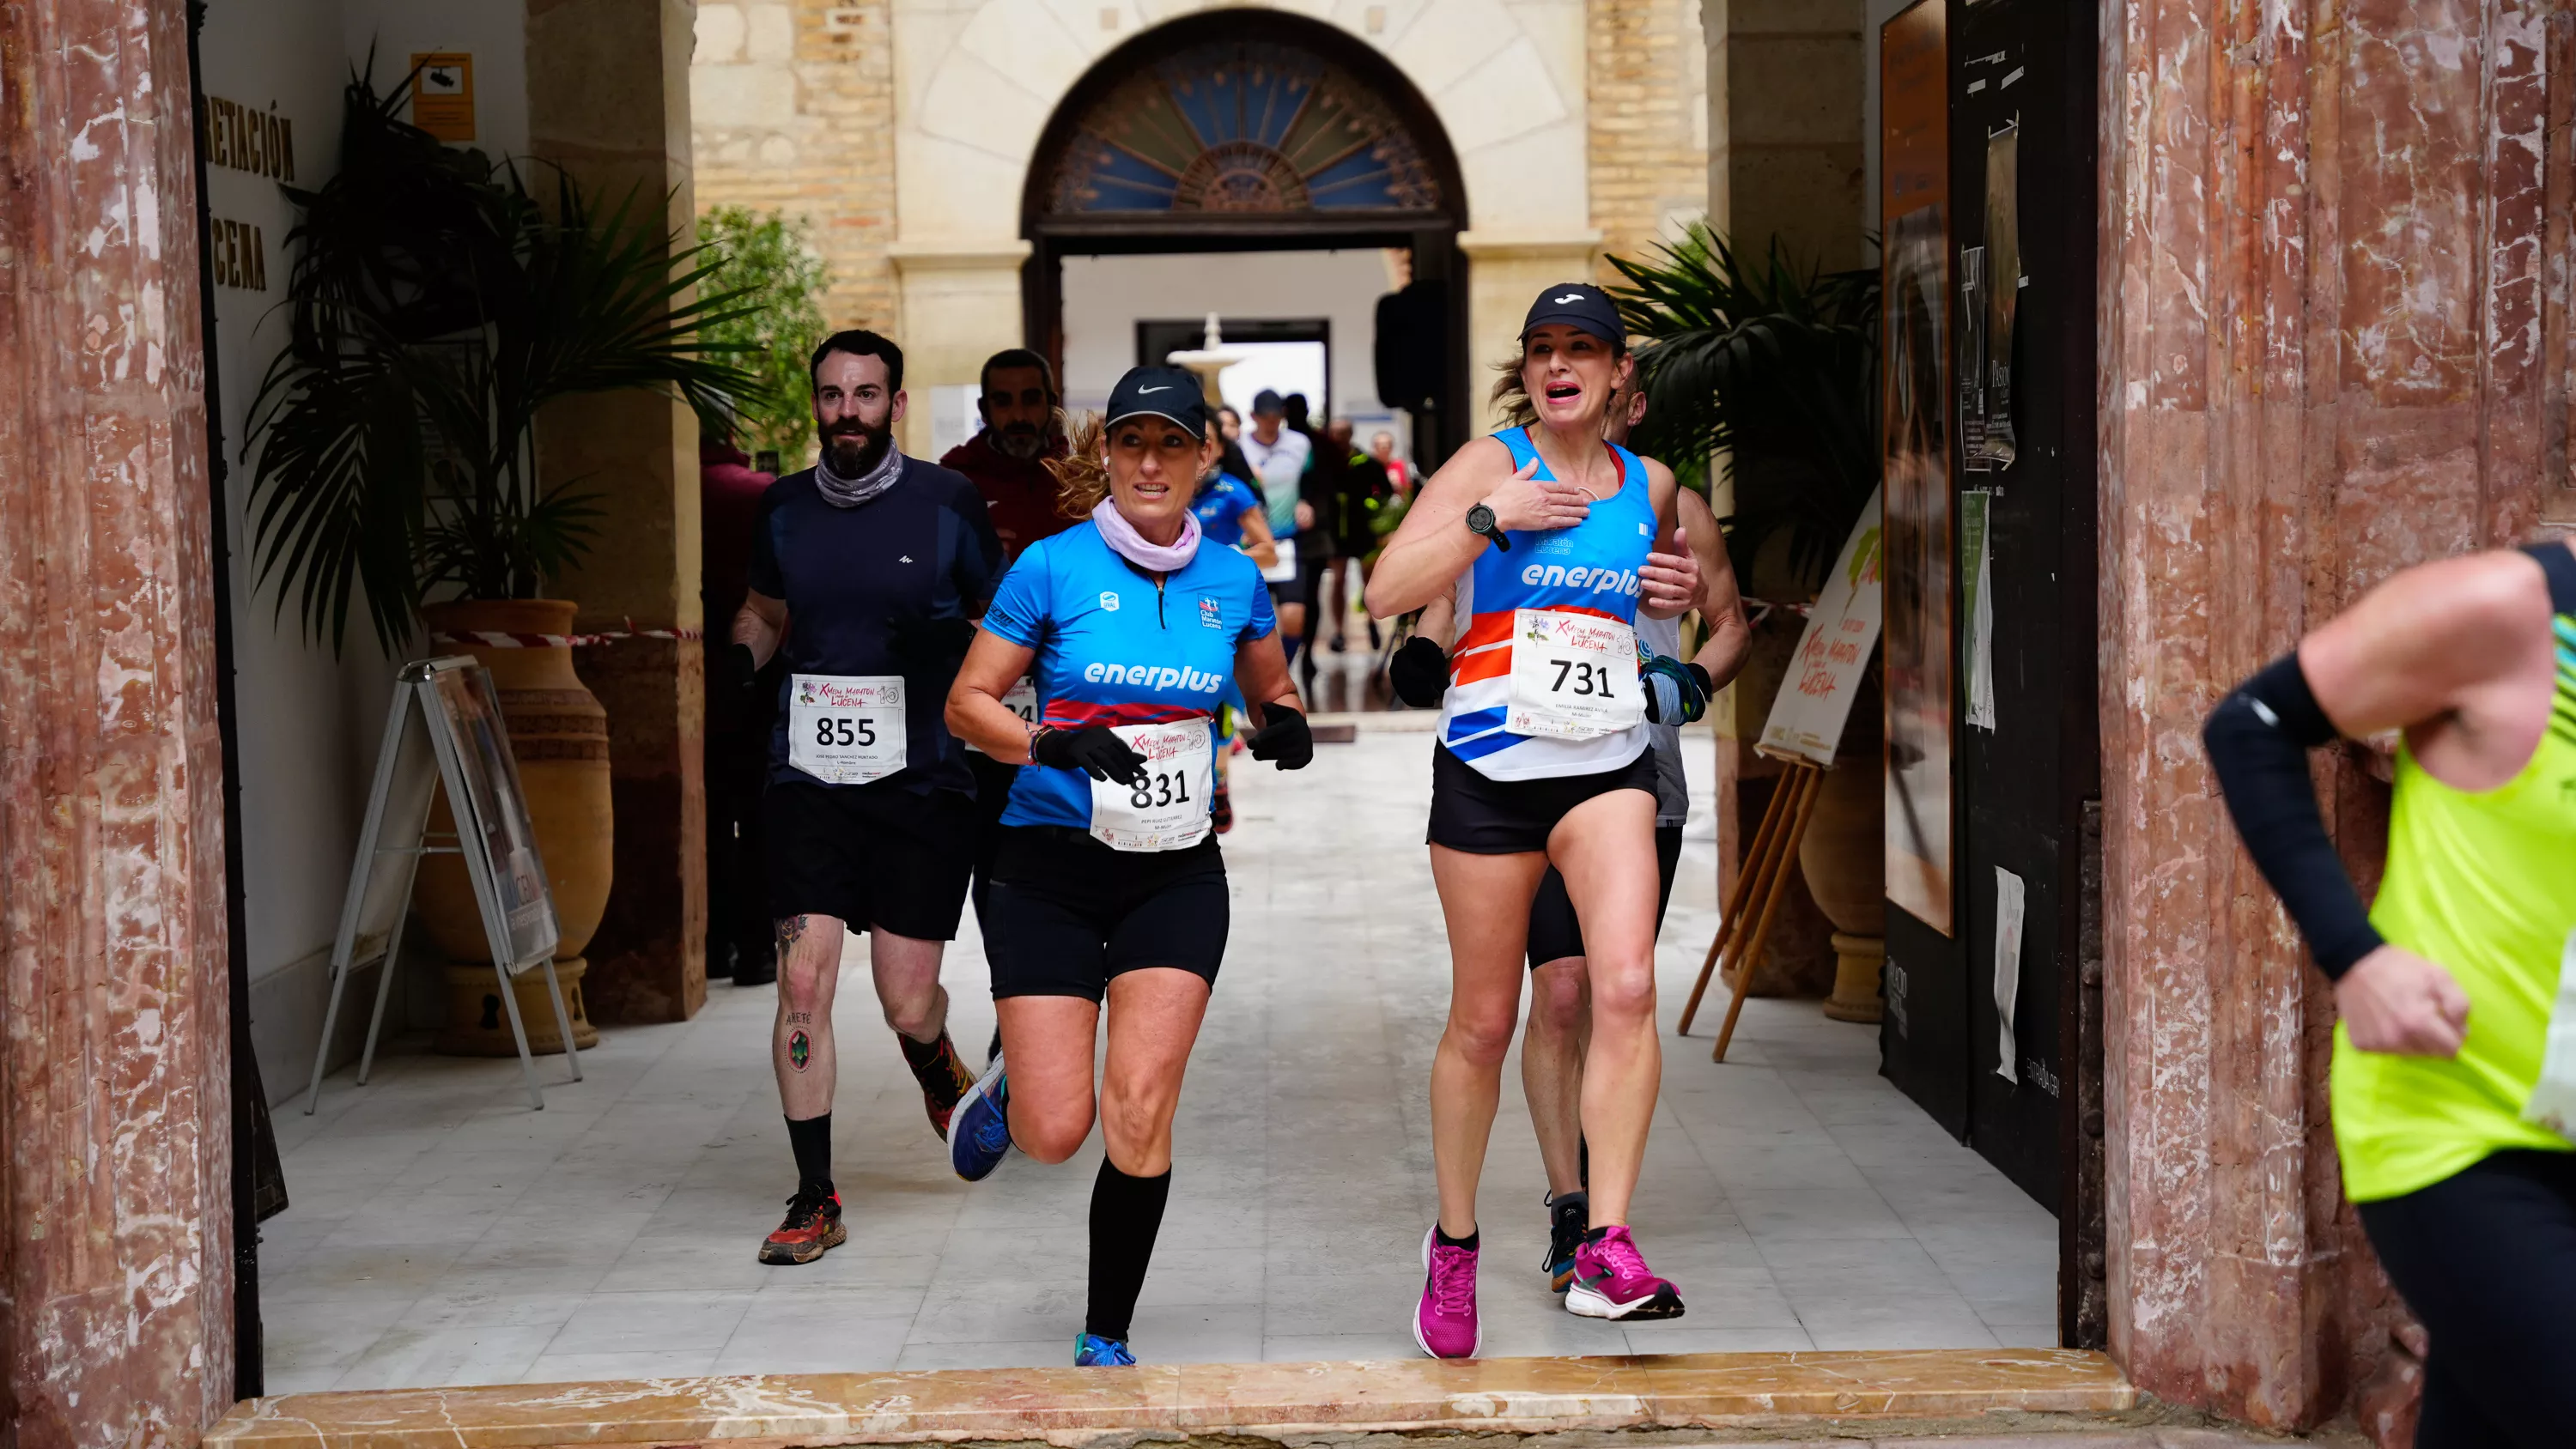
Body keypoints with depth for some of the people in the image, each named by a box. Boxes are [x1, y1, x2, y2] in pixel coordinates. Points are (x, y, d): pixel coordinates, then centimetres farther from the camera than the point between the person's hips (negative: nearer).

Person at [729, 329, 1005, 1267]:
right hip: (808, 780, 2)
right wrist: (742, 655, 2)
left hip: (922, 785, -2)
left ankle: (937, 1067, 40)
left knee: (907, 1005, 1)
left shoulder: (948, 505, -3)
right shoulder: (784, 509, 6)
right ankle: (815, 1199, 4)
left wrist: (952, 642, -15)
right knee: (802, 984, -8)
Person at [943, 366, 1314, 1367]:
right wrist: (1051, 744, -21)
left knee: (1140, 1115, -8)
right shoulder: (1054, 566, -6)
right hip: (1053, 870, -2)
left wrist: (1287, 725, -3)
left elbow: (1271, 688, 20)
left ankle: (1105, 1341, 9)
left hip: (1177, 872, 2)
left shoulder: (1231, 579, 4)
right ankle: (1008, 1085, 33)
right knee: (1054, 1132, -5)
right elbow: (968, 702, -3)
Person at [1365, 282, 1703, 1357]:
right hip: (1488, 768, -2)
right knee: (1483, 1024, 6)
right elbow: (1386, 593, -12)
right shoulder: (1488, 465, -3)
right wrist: (1491, 518, -21)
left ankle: (1607, 1248, -16)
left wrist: (1675, 594, 7)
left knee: (1628, 987, -19)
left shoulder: (1649, 482, 9)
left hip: (1609, 768, 2)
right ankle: (1454, 1242, 26)